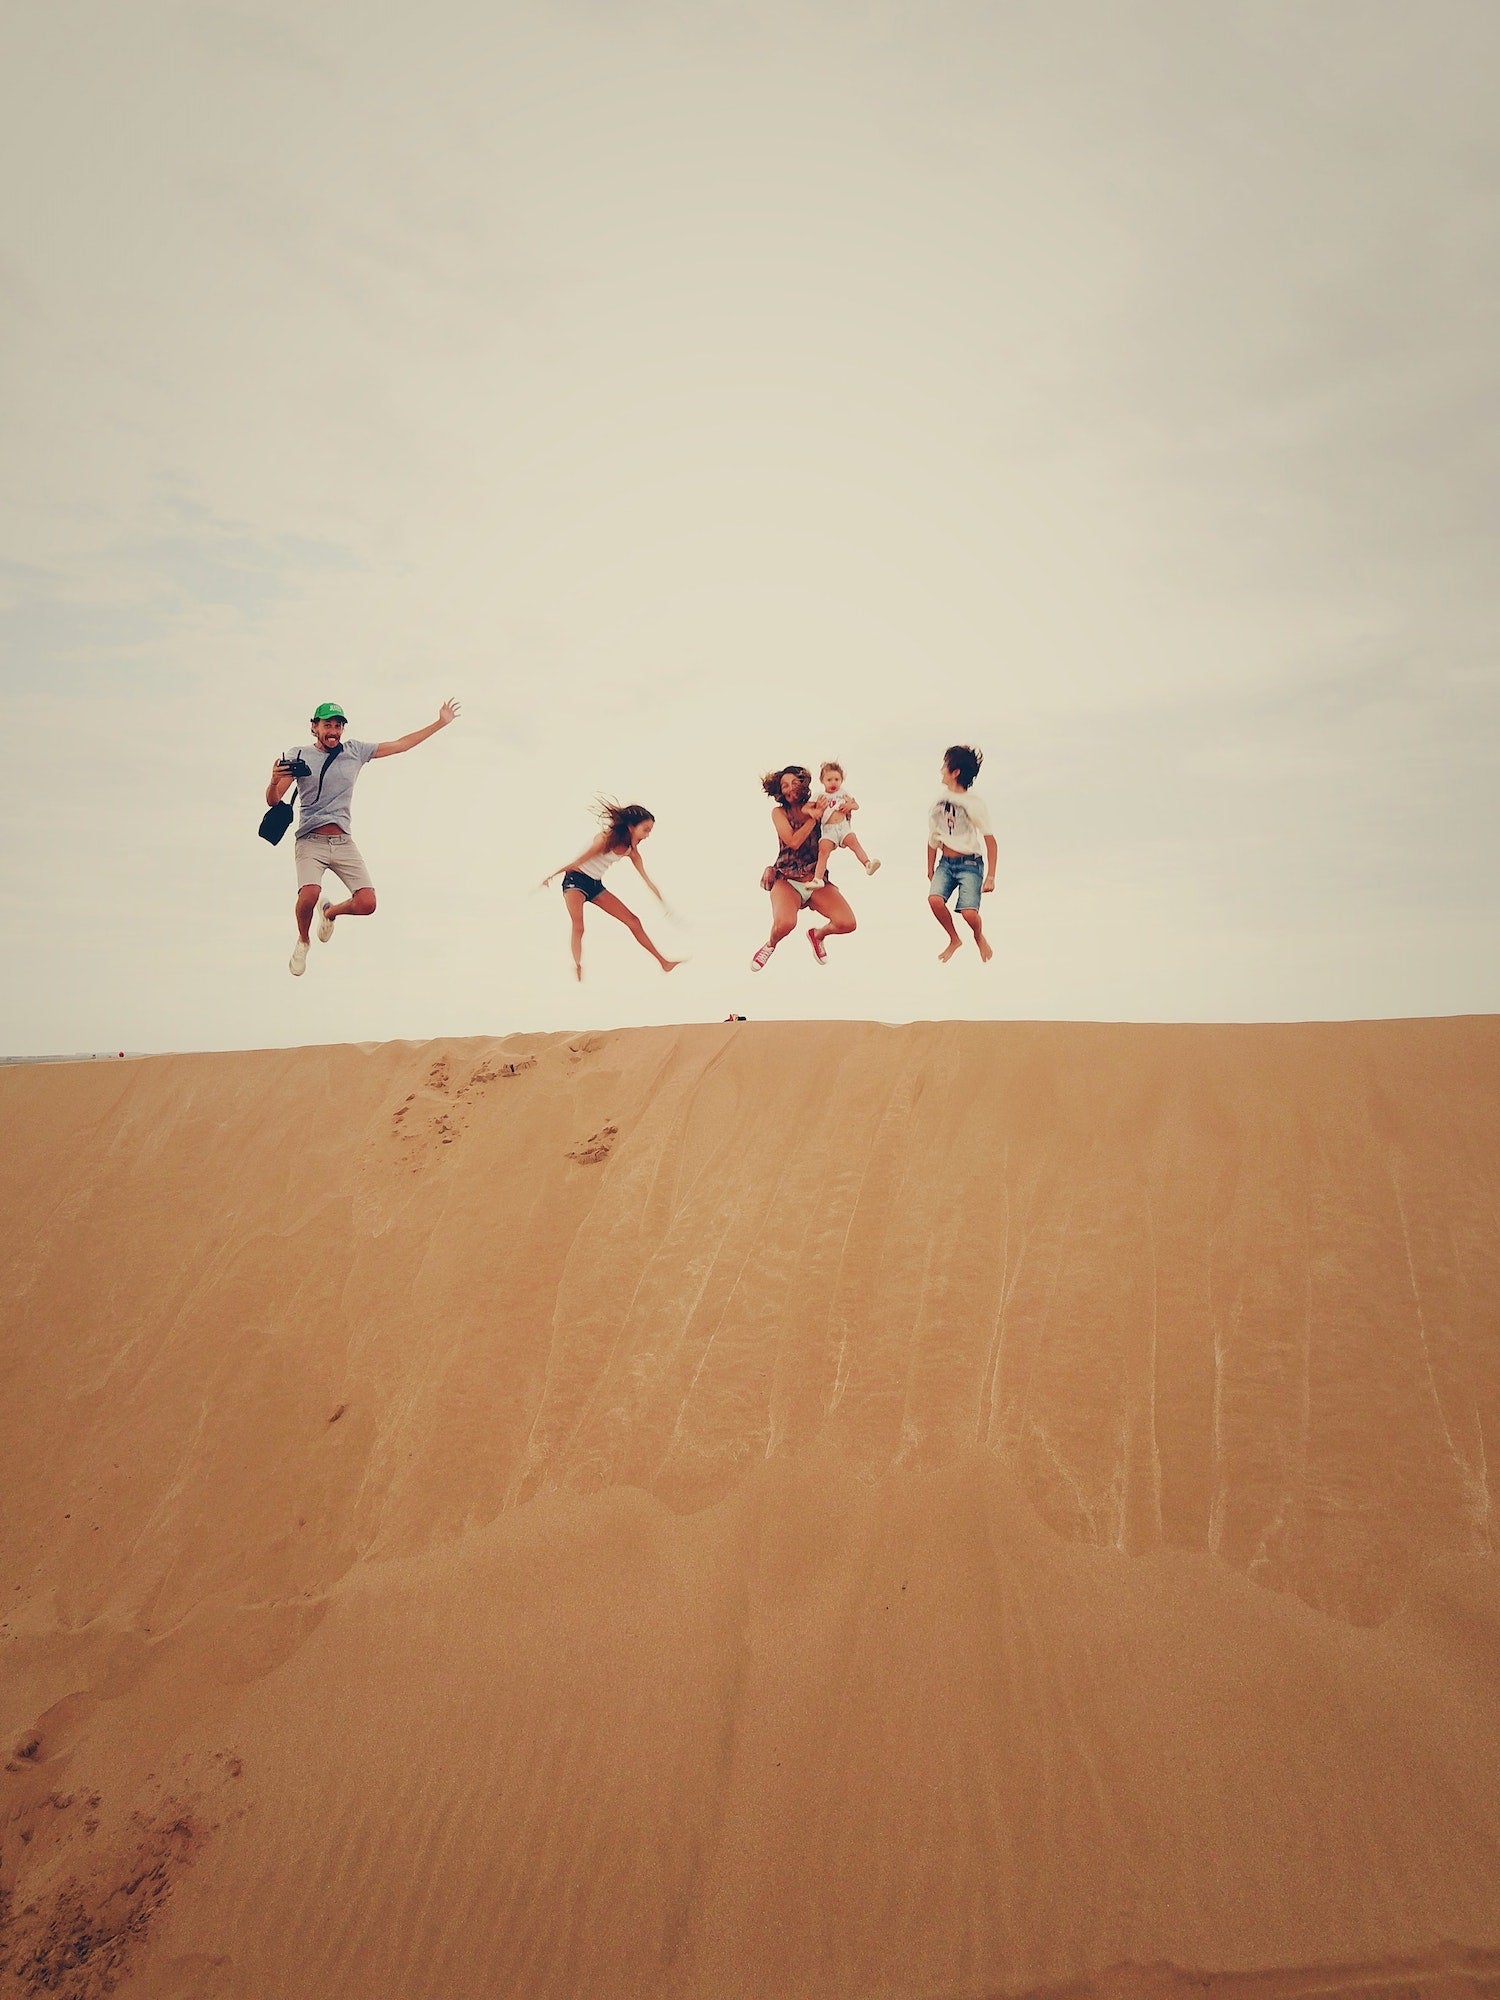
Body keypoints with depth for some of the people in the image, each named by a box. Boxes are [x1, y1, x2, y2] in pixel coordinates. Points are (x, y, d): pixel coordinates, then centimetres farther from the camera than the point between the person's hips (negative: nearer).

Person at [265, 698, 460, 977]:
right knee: (309, 895, -28)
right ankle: (302, 941, 6)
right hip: (311, 841, -3)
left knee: (367, 904, -12)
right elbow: (273, 801, -3)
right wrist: (275, 781, -27)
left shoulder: (355, 750, 9)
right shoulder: (299, 755, 0)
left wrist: (441, 723, 14)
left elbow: (400, 744, 14)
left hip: (343, 843, 3)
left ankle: (330, 912, 25)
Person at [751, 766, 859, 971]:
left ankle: (818, 934, 21)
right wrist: (814, 817, -14)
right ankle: (771, 944, 7)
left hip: (816, 880, 3)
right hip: (787, 880, -3)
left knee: (848, 924, -17)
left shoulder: (816, 807, 6)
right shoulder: (779, 812, -1)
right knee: (785, 923, -33)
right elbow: (793, 841, -15)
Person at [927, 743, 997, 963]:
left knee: (969, 913, -20)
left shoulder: (974, 803, -11)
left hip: (969, 864, -4)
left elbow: (990, 842, -8)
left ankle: (979, 937, 18)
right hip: (945, 862, 4)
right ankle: (954, 940, 5)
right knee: (935, 899, -23)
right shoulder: (940, 799, 3)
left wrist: (990, 877, -10)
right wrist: (930, 869, 17)